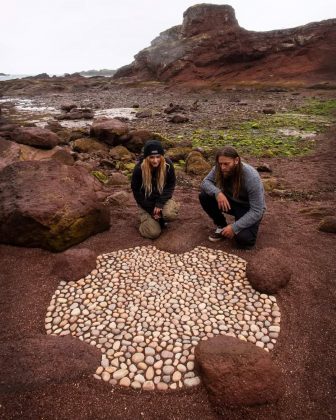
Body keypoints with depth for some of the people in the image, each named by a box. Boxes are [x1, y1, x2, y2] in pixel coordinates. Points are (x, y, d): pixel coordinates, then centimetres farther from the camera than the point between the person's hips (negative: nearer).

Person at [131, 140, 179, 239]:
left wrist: (159, 204, -20)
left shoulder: (168, 164, -17)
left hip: (162, 199, 2)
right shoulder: (139, 169, -21)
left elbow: (171, 186, -8)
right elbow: (136, 192, -11)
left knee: (170, 214, -32)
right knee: (153, 233, -15)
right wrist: (151, 210, -14)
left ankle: (161, 219, 6)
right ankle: (146, 217, 18)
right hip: (146, 202, -1)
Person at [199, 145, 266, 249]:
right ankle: (221, 225, 1)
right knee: (204, 196, -19)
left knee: (244, 239, -31)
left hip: (249, 209, -5)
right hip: (231, 202, 5)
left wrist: (234, 227, -34)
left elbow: (257, 211, -30)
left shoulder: (252, 177, -32)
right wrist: (217, 192, -33)